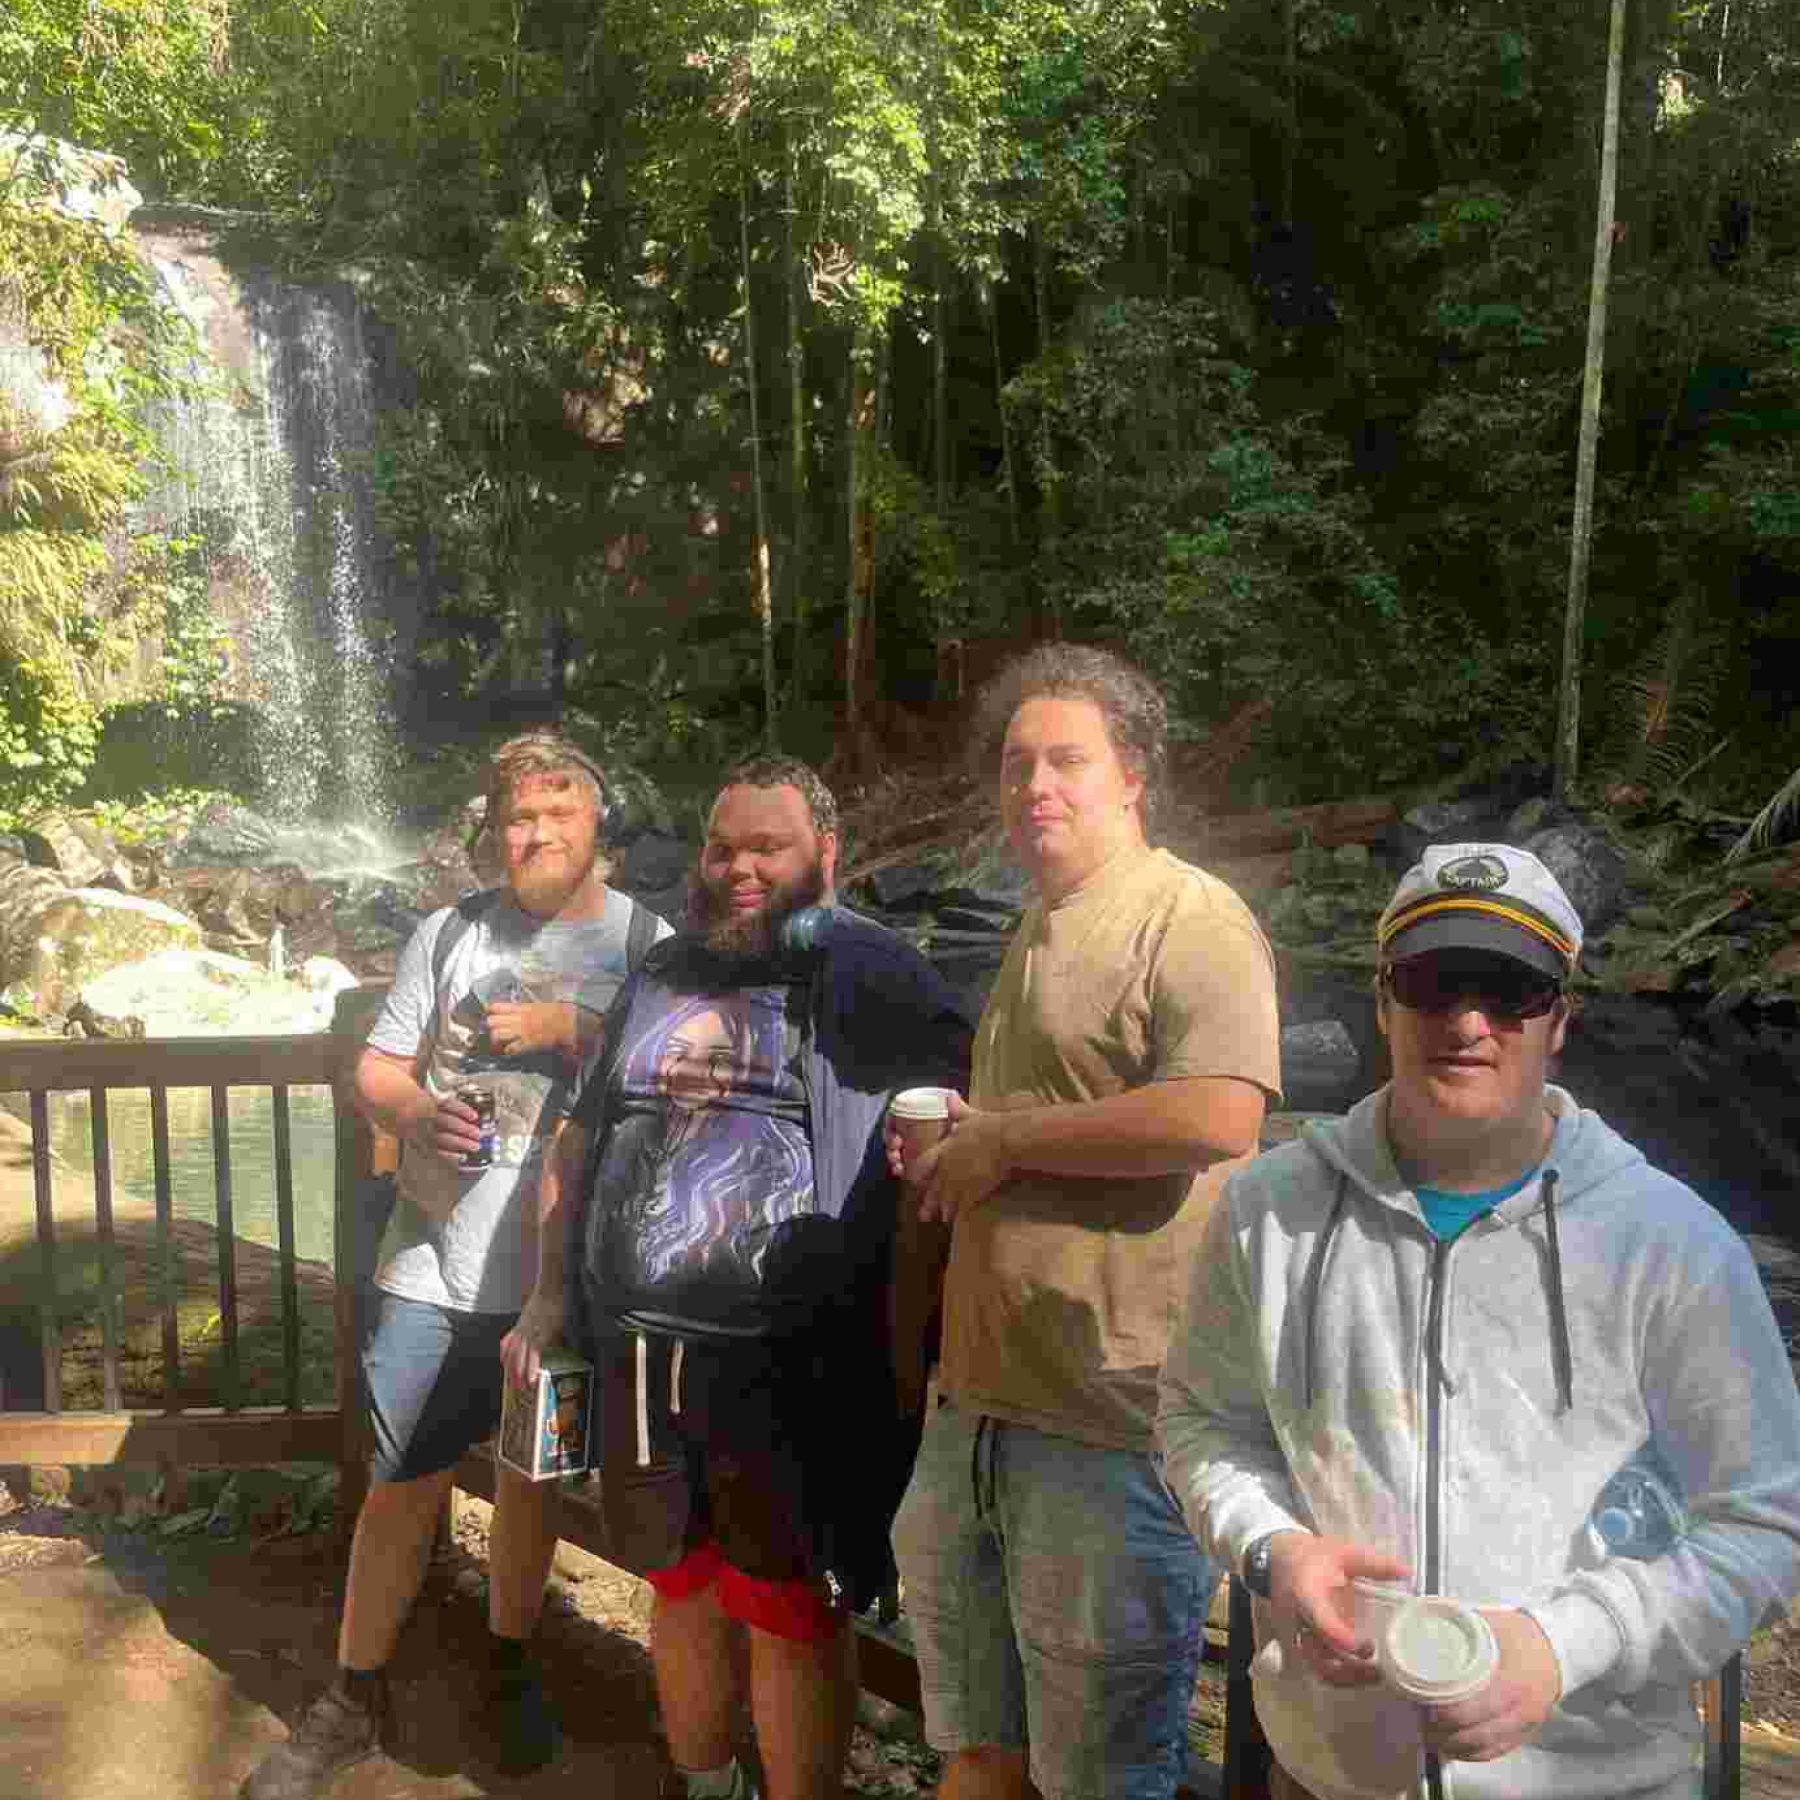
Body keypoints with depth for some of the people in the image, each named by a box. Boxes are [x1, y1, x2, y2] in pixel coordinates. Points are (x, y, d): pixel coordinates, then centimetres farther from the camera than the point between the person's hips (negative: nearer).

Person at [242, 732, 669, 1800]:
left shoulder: (643, 941, -1)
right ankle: (356, 1699, 24)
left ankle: (511, 1669, 37)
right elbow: (377, 1068, 6)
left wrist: (568, 1028, -16)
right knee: (405, 1483, 5)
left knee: (532, 1475, 16)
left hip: (560, 1272, 0)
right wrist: (418, 1113, -15)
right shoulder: (451, 933, 4)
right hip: (437, 1263, 1)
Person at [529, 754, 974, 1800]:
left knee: (791, 1613, 6)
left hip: (786, 1369, -6)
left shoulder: (868, 970, -6)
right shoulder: (661, 975, 13)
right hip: (637, 1351, 6)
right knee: (683, 1586, 22)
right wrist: (550, 1293, 16)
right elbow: (583, 1137, 19)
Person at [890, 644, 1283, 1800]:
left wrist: (1004, 1136, -16)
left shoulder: (1190, 918, -11)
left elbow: (1216, 1116, -27)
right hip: (980, 1402, 9)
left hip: (1114, 1422, -9)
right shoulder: (1038, 936, 18)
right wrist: (952, 1143, 9)